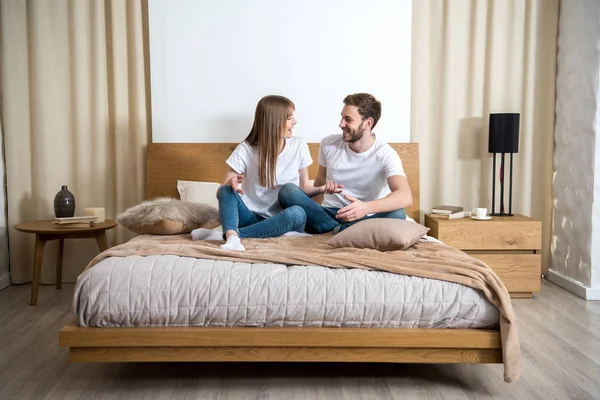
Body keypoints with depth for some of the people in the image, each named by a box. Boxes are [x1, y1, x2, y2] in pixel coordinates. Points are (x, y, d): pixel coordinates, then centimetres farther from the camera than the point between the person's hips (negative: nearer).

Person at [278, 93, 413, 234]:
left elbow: (405, 197, -29)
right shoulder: (328, 144, 0)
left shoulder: (385, 154, -13)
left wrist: (367, 207, -46)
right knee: (288, 190, -22)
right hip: (329, 214, 3)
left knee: (397, 214, -35)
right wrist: (312, 210, -6)